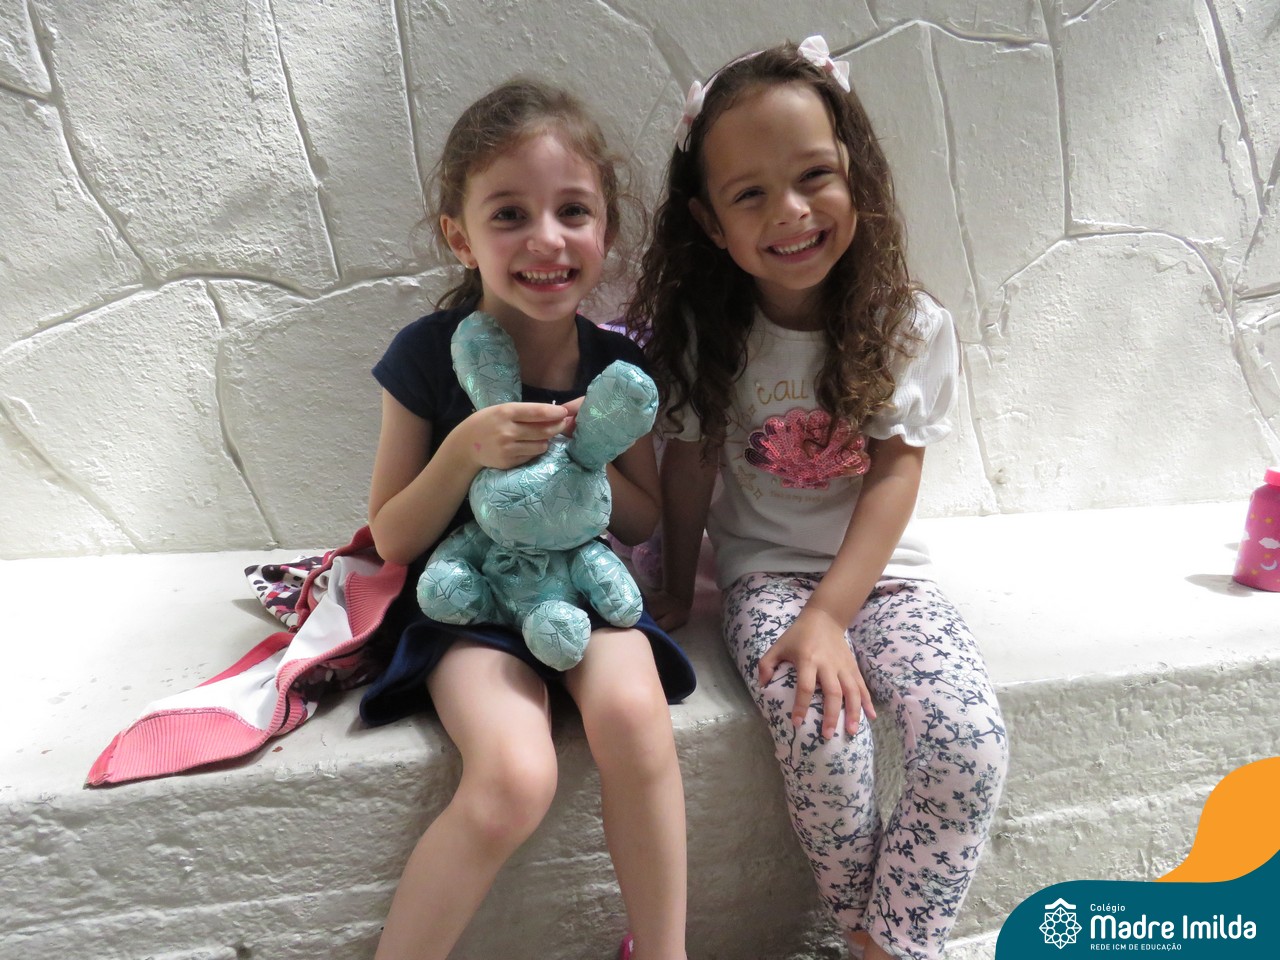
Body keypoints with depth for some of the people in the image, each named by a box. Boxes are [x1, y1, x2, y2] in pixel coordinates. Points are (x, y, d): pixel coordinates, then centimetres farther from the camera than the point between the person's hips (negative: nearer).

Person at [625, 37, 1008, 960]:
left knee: (971, 745, -20)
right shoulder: (703, 334, -6)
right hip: (767, 571, -1)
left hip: (881, 571, 1)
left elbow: (895, 476, -11)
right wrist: (677, 590, 6)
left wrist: (830, 616, -19)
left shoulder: (909, 327, -7)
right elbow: (690, 467, -1)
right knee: (823, 740, -26)